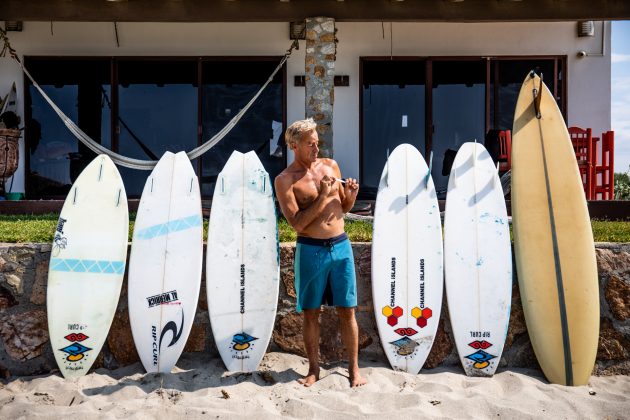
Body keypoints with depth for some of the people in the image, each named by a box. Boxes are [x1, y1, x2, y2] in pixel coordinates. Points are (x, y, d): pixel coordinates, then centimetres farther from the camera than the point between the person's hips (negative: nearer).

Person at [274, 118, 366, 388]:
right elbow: (297, 224, -13)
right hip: (310, 251, -3)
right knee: (311, 313, 8)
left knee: (347, 310, 7)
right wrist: (321, 197, -17)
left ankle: (354, 369, 20)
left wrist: (351, 194, -2)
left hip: (340, 246, 3)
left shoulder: (331, 165, 10)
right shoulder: (285, 180, -5)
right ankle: (314, 368, 25)